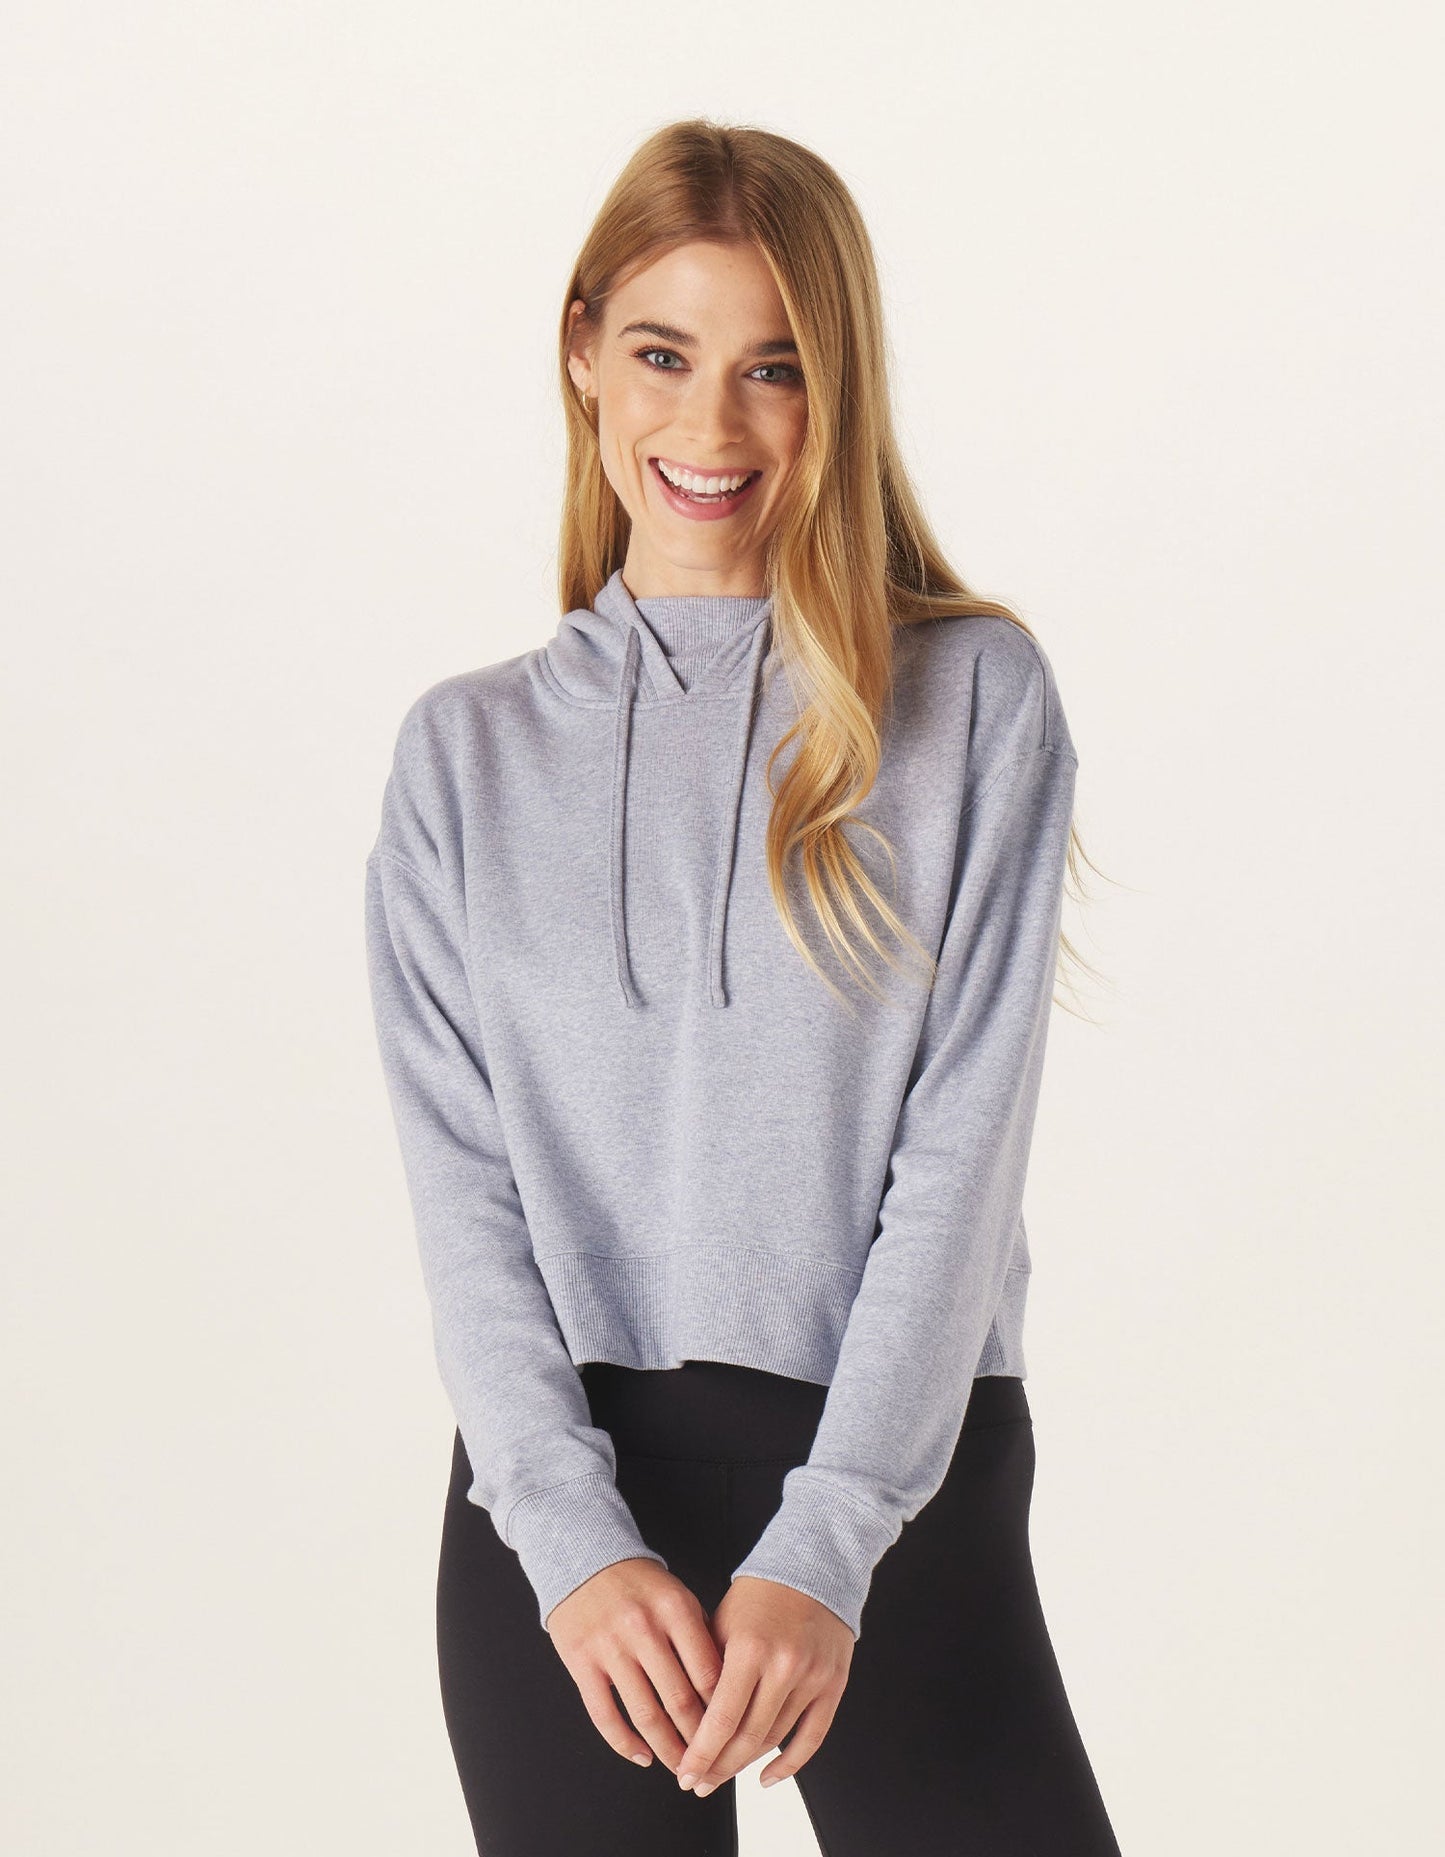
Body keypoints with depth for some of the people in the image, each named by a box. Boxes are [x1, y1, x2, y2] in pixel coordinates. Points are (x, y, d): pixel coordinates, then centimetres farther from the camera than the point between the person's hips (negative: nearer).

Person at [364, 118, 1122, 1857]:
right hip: (559, 1488, 2)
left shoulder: (974, 698, 2)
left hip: (900, 1473, -1)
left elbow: (963, 1146, -5)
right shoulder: (470, 749, 8)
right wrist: (573, 1538, -11)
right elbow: (461, 1188, 2)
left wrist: (822, 1548, -13)